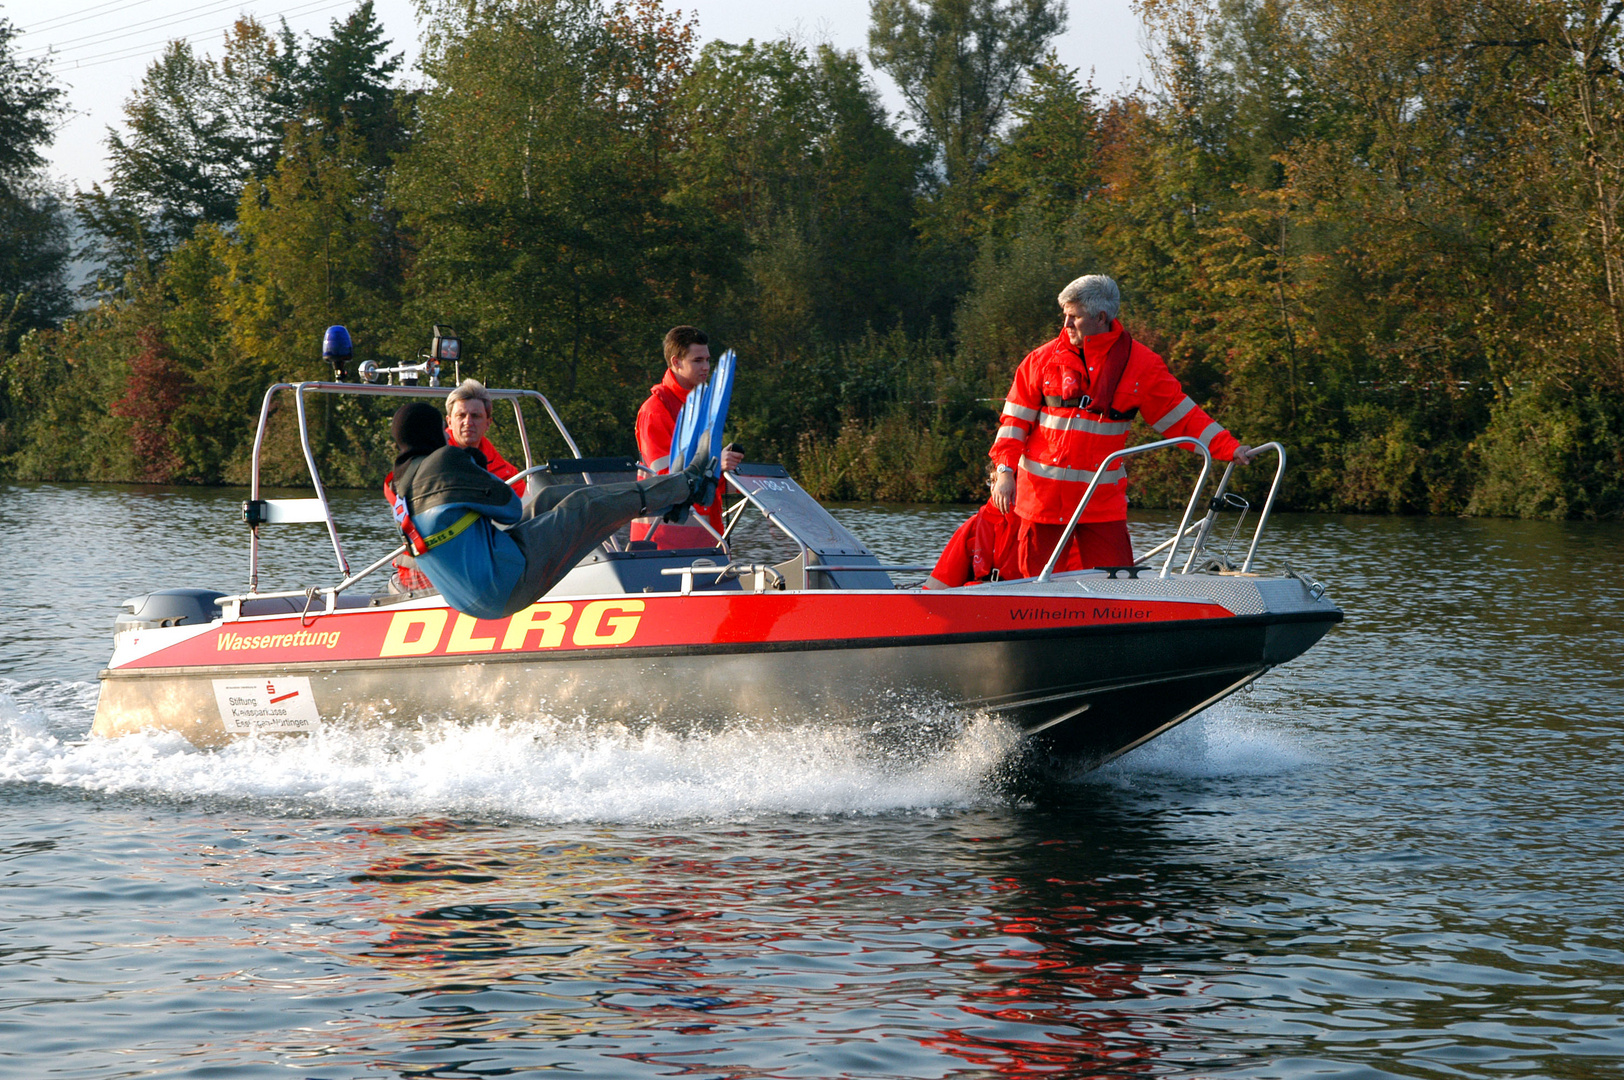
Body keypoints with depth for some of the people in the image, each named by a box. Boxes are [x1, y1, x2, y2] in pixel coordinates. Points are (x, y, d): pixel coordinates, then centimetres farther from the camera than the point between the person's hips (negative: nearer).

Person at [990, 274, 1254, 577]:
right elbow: (1015, 420, 5)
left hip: (1104, 502, 0)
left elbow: (1182, 416, 6)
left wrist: (1230, 448, -4)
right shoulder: (1042, 360, 3)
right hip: (1043, 495, 0)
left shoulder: (1141, 364, 2)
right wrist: (1005, 470, -8)